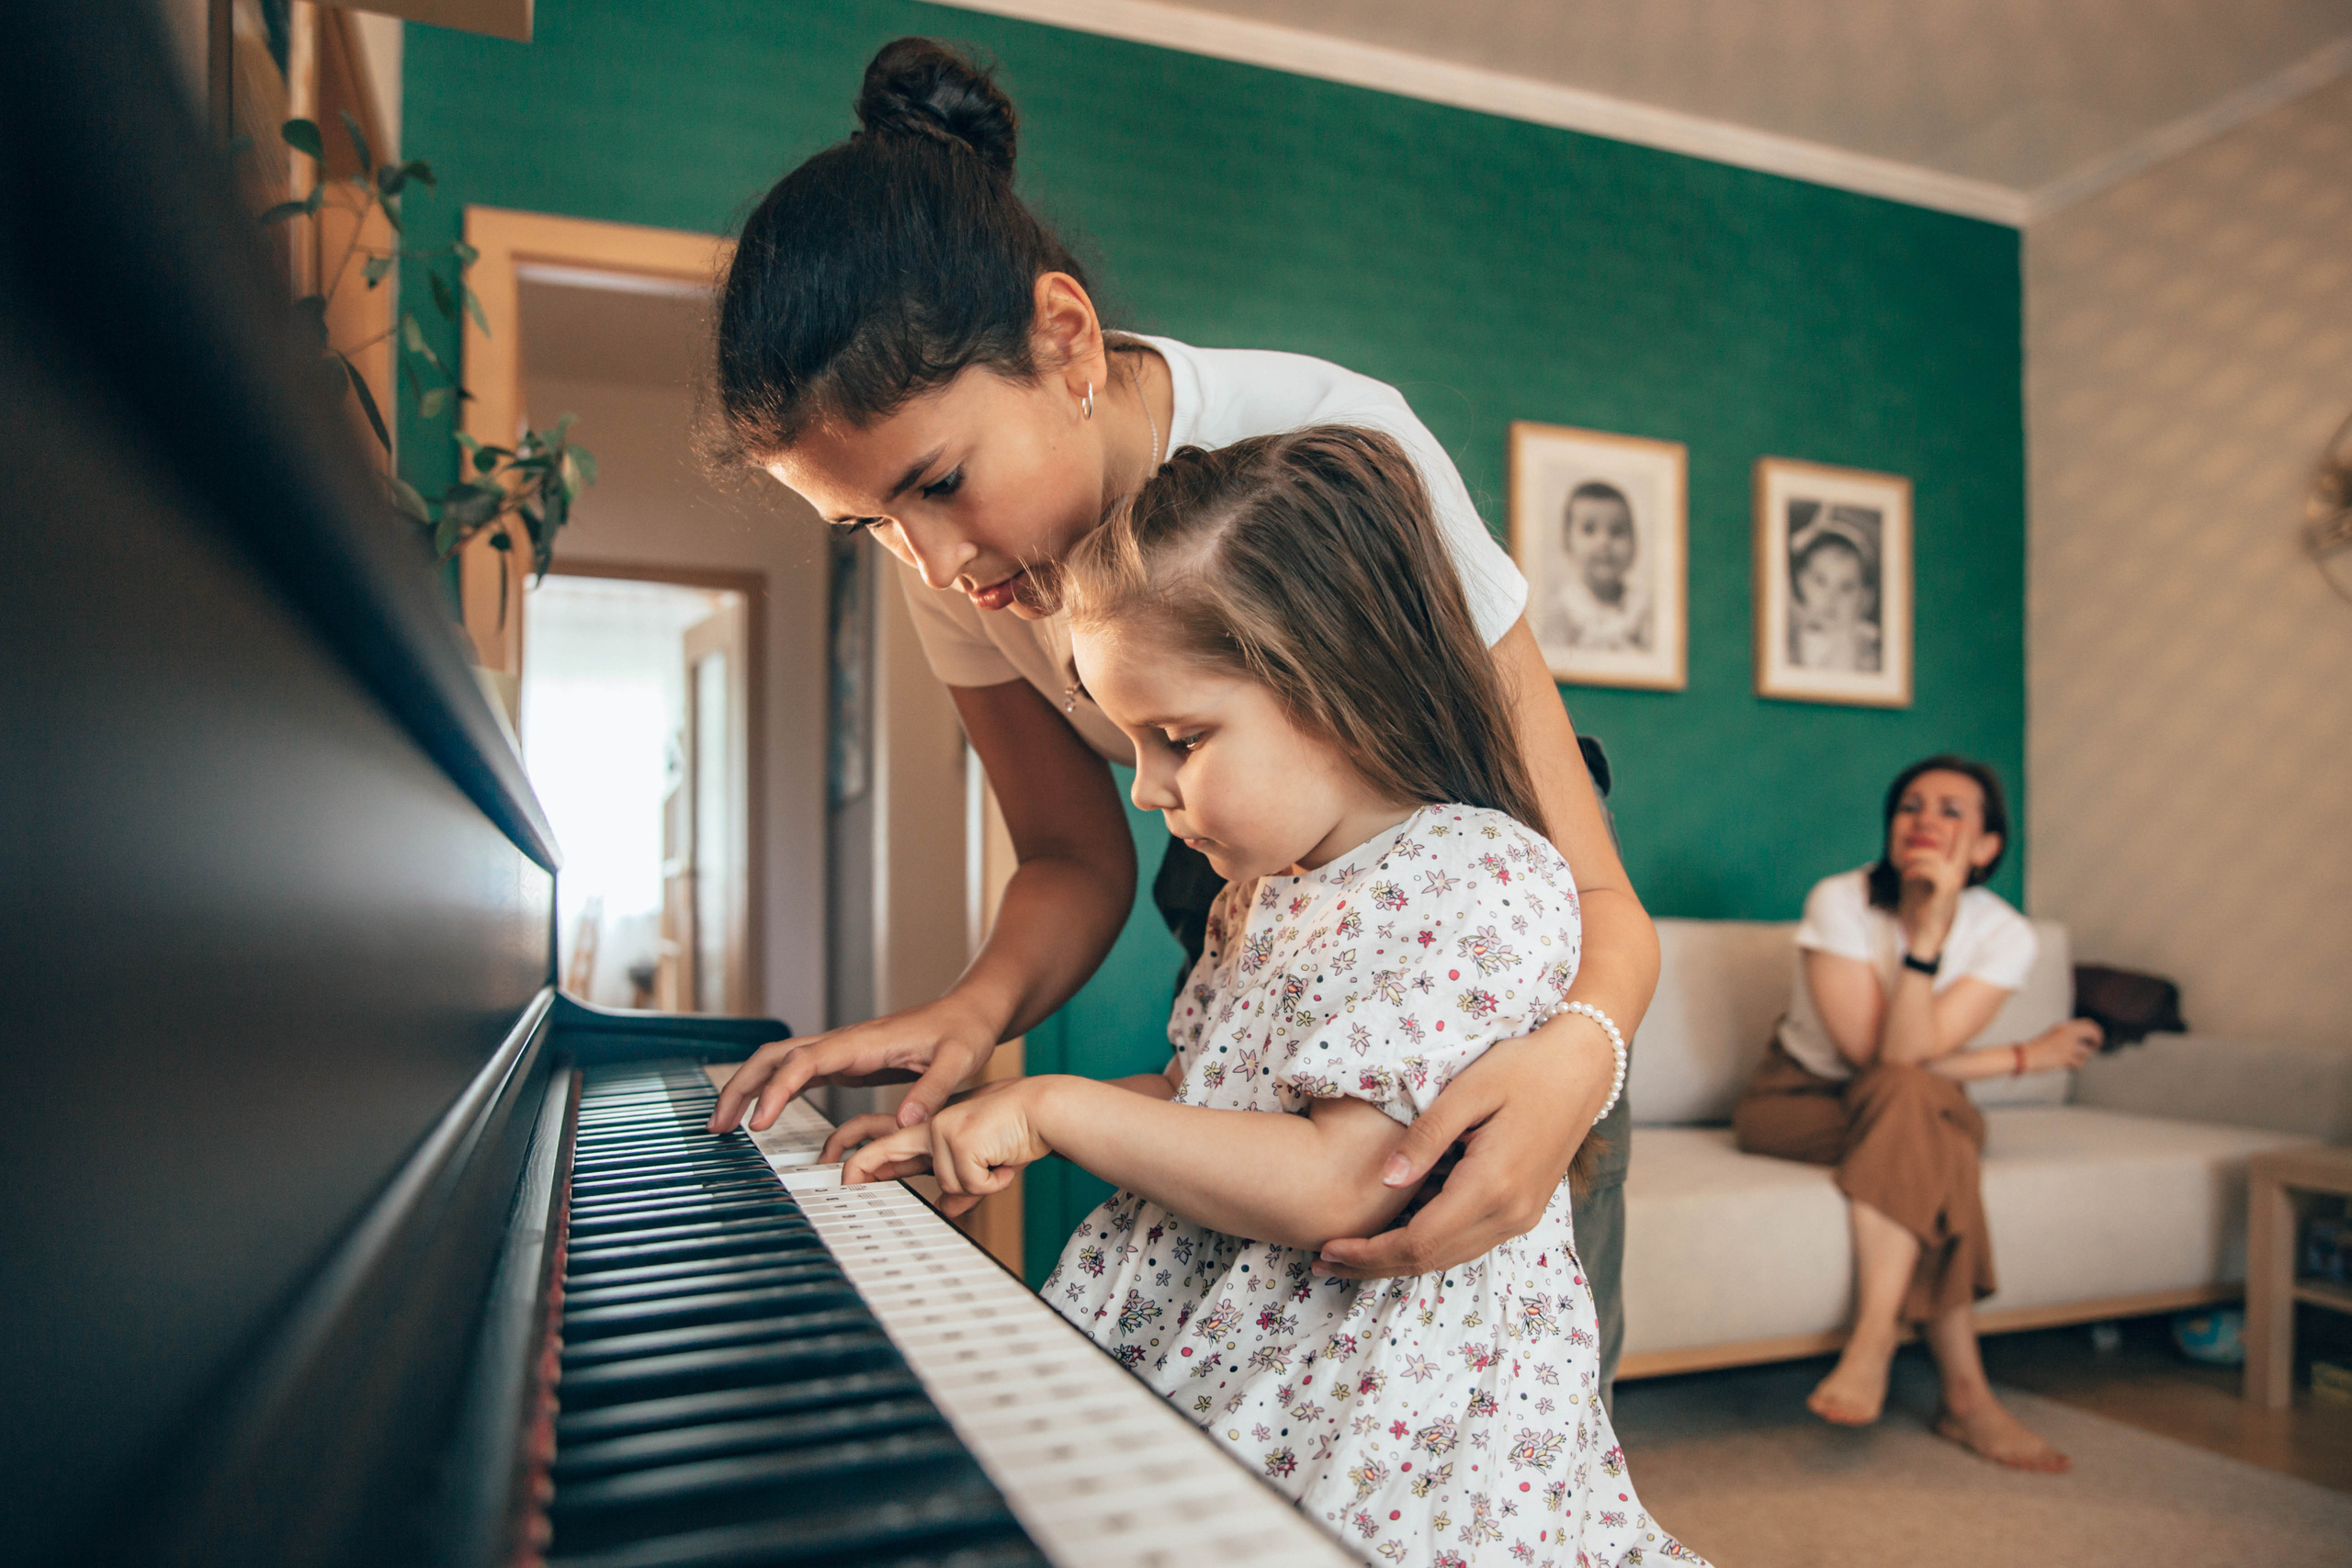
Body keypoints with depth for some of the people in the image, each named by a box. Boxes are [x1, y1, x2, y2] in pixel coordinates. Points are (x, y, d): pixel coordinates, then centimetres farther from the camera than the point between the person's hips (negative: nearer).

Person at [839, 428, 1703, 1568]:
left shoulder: (1471, 881, -18)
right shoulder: (1264, 889, 11)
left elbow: (1336, 1188, -24)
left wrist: (1058, 1107, -17)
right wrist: (988, 1123, 11)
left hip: (1390, 1427, -8)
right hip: (1221, 1367, 8)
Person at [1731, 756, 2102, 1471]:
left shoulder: (2005, 935, -12)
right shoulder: (1841, 901, -18)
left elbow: (1909, 1056, -25)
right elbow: (1873, 1054, -21)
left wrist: (1929, 930, -33)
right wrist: (2024, 1057, -16)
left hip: (1920, 1113, 2)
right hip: (1798, 1101, -2)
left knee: (1908, 1097, -33)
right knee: (1909, 1098, -33)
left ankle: (1872, 1345, -33)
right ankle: (1966, 1393, -32)